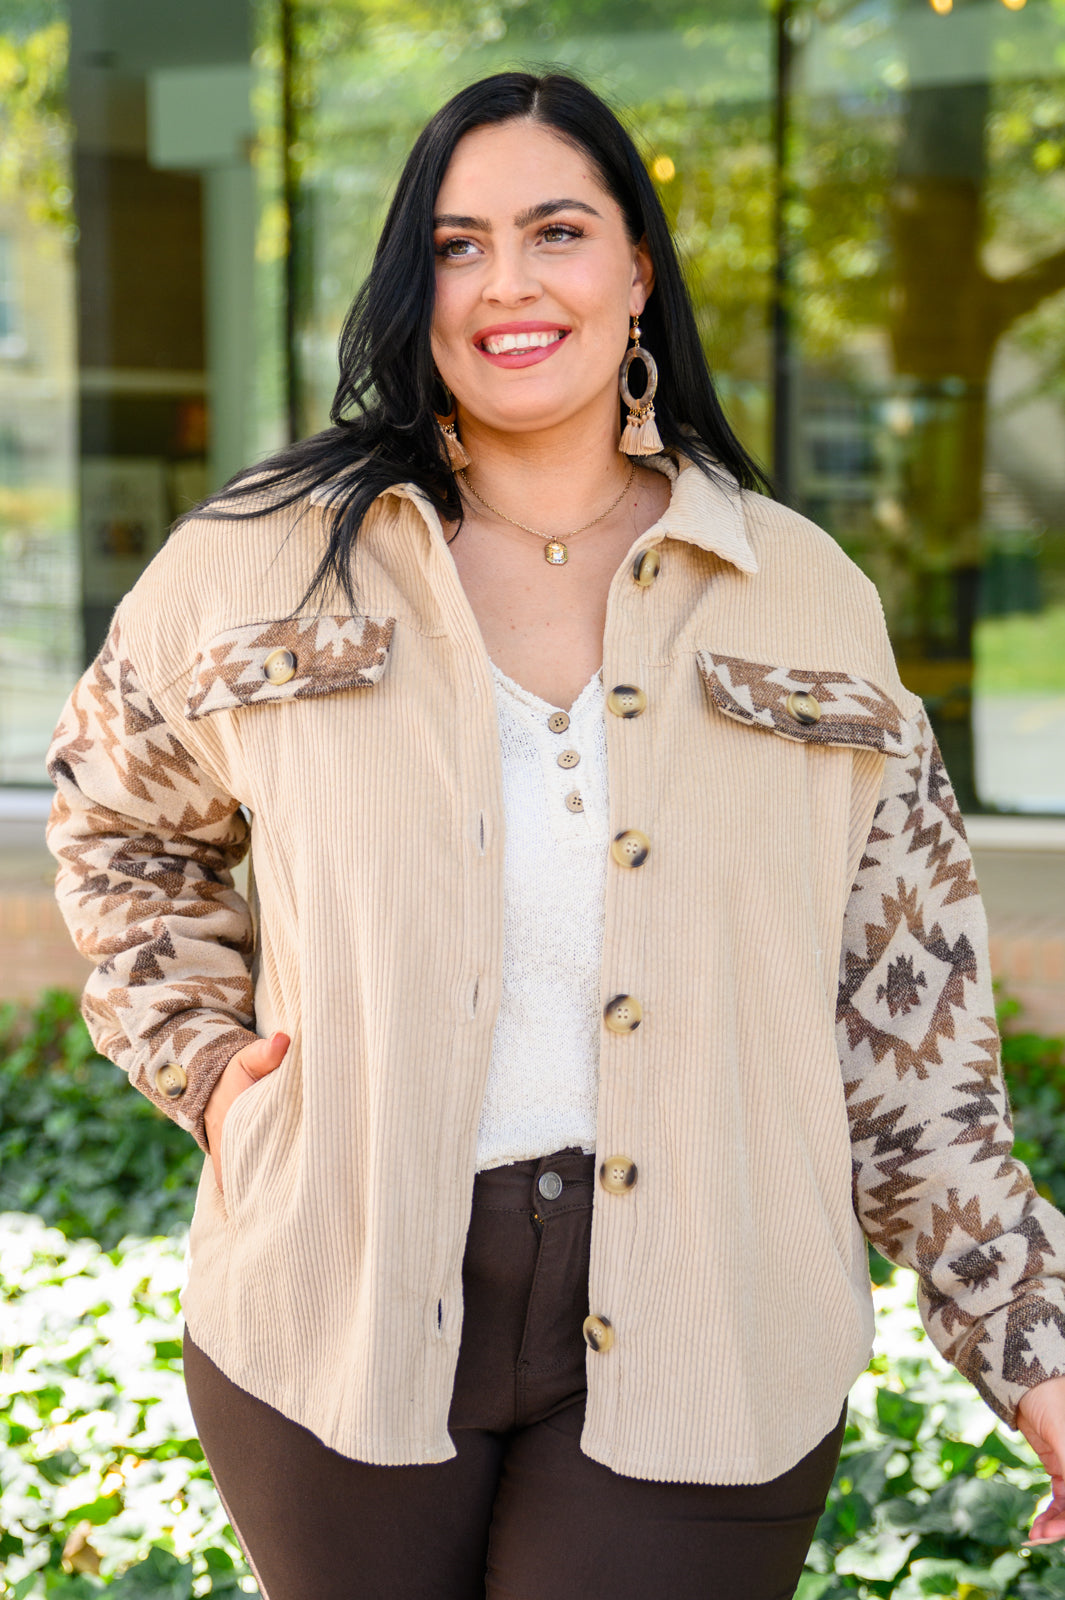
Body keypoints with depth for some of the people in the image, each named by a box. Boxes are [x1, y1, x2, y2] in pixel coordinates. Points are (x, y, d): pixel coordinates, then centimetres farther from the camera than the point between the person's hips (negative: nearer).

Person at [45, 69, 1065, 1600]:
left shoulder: (809, 601, 4)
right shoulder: (262, 565, 3)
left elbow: (906, 1027, 6)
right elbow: (117, 818, 21)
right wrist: (204, 1056, 7)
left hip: (700, 1346, 0)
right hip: (345, 1304, 1)